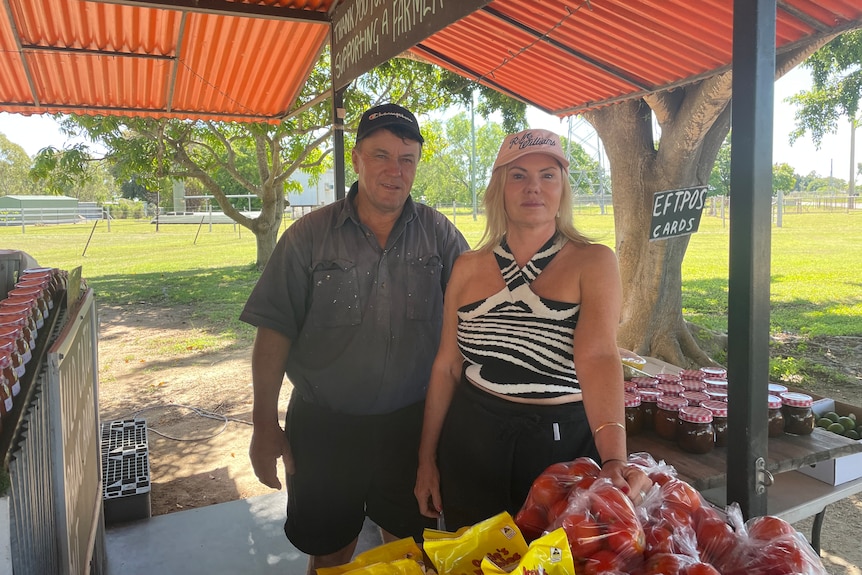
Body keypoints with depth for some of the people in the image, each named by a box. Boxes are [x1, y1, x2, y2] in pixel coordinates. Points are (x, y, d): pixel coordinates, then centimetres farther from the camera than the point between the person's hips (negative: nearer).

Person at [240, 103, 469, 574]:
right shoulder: (309, 235, -4)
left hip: (410, 423, 1)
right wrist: (265, 425, -7)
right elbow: (274, 330, -5)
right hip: (323, 425, 0)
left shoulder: (439, 234, -1)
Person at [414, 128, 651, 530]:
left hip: (565, 446, -2)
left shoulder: (592, 262, -8)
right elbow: (446, 367, 4)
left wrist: (613, 460, -38)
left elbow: (598, 355, -24)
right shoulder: (468, 268, 0)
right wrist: (427, 460, 5)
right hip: (471, 445, 3)